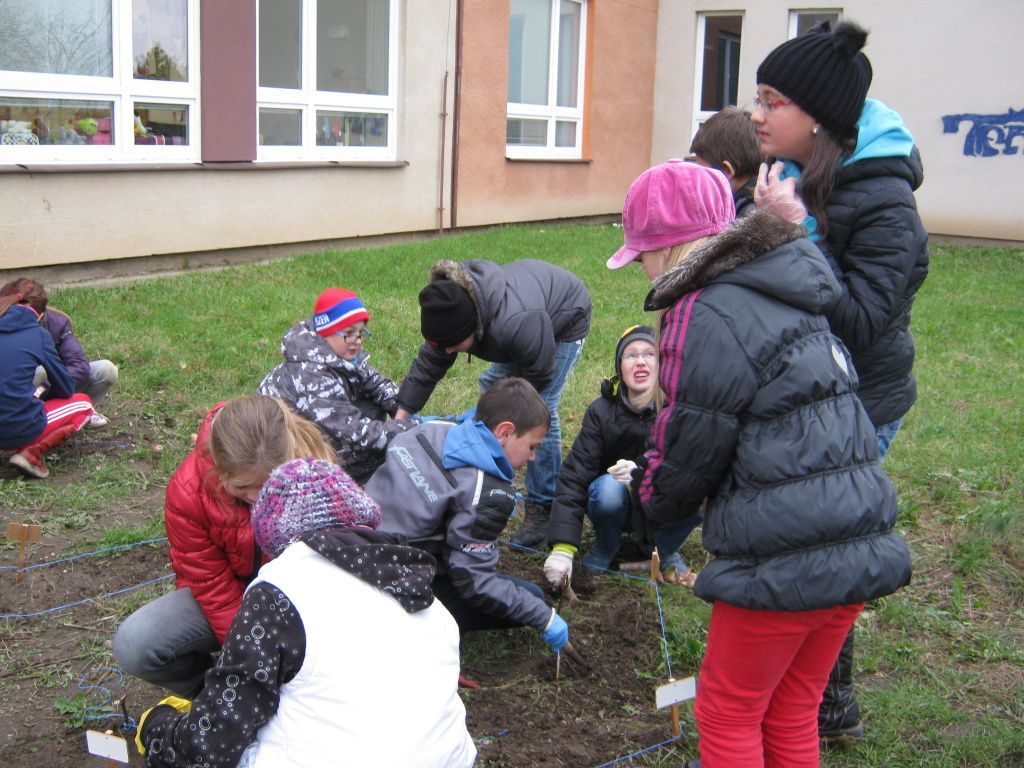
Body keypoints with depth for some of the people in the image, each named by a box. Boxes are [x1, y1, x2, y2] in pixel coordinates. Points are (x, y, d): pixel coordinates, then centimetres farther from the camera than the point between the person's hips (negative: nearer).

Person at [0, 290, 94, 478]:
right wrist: (44, 394, 27)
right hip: (19, 430, -6)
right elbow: (66, 388, 7)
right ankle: (31, 453, -3)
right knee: (84, 403, 17)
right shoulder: (37, 334, -2)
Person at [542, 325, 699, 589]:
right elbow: (574, 476, -21)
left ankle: (665, 552, 0)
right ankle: (604, 548, 0)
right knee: (608, 487, -33)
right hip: (619, 505, 0)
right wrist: (563, 548, -31)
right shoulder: (602, 411, -16)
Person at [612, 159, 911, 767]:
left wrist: (654, 496, 15)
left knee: (728, 714, 13)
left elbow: (686, 455, -6)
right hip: (864, 550, 8)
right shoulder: (791, 294, 12)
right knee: (794, 712, 22)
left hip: (784, 564, -8)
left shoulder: (708, 317, -14)